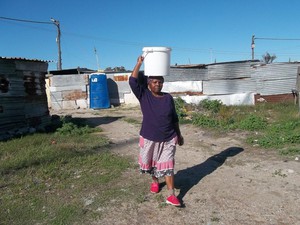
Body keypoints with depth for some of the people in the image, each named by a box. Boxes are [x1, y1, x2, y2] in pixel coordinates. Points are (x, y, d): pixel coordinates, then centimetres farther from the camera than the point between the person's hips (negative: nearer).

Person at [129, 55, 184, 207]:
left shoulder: (168, 98, -1)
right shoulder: (143, 95, -6)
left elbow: (174, 118, 7)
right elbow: (133, 81, -21)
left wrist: (179, 135, 10)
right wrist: (139, 63, -20)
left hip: (168, 140, 0)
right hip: (149, 139, 0)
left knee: (167, 166, 0)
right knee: (150, 163, 18)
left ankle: (171, 195, 5)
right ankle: (155, 181, 46)